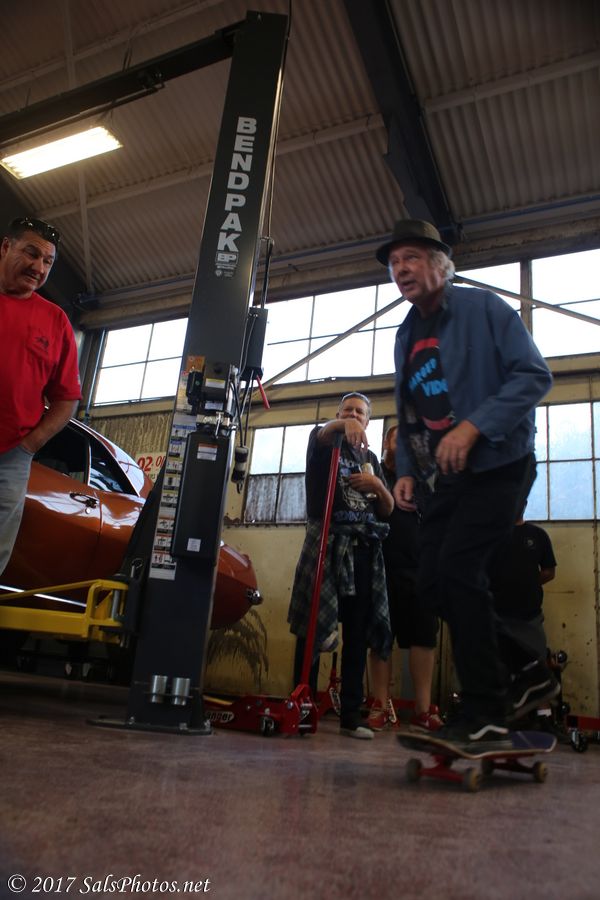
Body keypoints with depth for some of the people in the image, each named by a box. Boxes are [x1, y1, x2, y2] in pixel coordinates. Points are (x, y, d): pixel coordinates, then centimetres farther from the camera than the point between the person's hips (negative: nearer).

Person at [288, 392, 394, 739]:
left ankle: (351, 715, 5)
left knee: (358, 633, 1)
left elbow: (389, 509, 17)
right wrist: (342, 425, -37)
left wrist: (377, 485, -3)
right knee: (314, 626, -8)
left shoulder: (370, 458, 23)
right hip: (328, 543, -4)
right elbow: (322, 433, -15)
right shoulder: (324, 444, 12)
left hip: (364, 548, 4)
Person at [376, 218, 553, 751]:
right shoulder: (406, 335, 15)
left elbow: (534, 375, -14)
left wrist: (474, 426, -25)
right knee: (432, 585, 2)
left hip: (498, 465, -7)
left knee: (458, 566, -21)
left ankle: (486, 715, -7)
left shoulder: (484, 309, -5)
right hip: (446, 479, 8)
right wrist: (406, 470, 6)